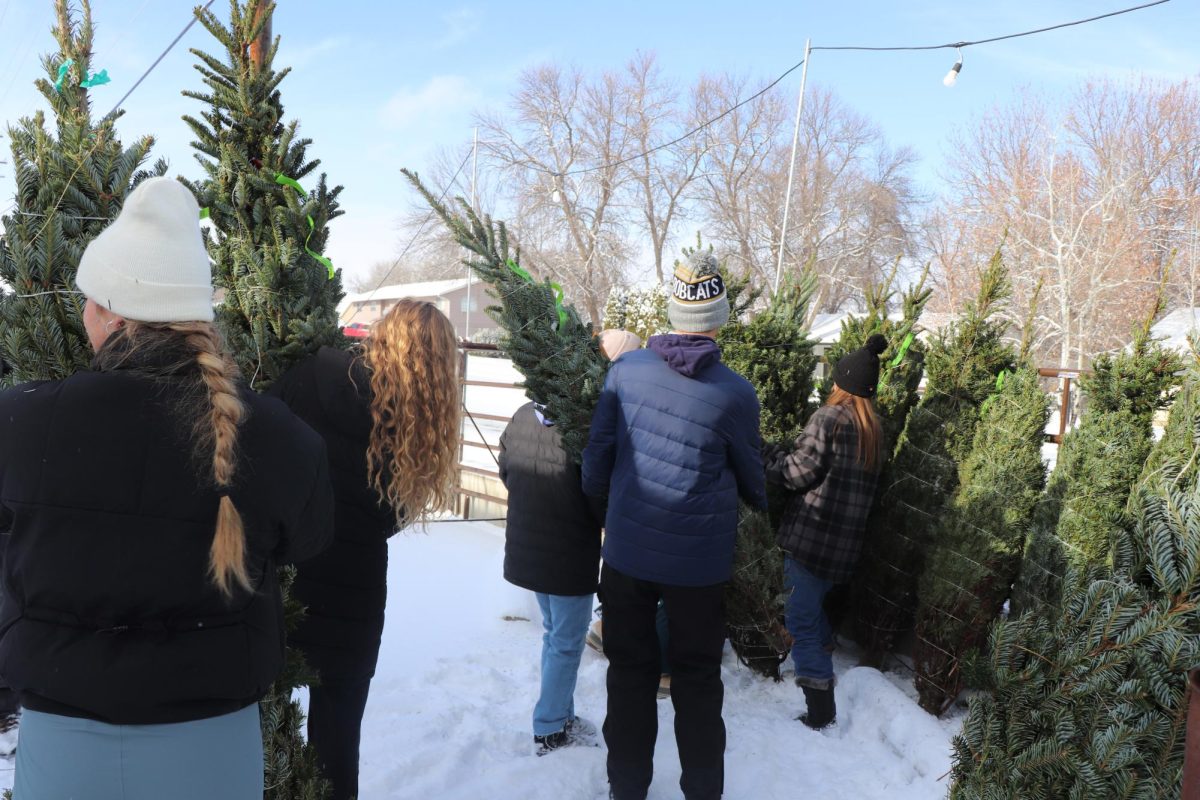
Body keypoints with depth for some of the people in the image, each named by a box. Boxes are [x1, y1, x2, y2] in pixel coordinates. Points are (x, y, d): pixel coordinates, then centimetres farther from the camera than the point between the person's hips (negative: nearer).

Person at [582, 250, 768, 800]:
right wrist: (764, 503, 27)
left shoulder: (626, 370, -6)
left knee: (630, 671, 16)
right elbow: (751, 474, 4)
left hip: (627, 549, 2)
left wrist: (600, 501, 21)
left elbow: (597, 454, 1)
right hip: (699, 562, -1)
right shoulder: (735, 393, -11)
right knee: (696, 679, 15)